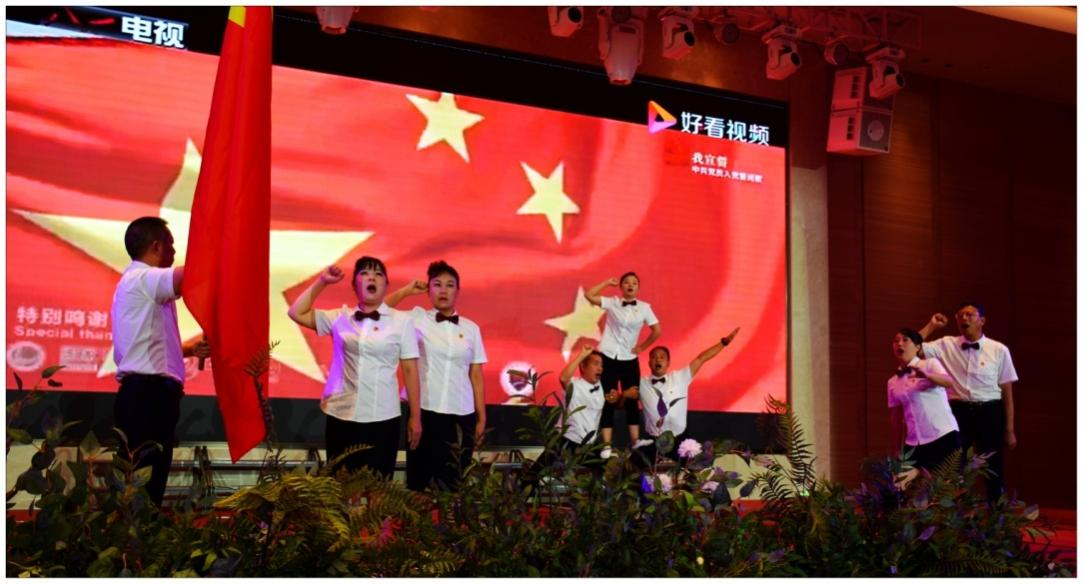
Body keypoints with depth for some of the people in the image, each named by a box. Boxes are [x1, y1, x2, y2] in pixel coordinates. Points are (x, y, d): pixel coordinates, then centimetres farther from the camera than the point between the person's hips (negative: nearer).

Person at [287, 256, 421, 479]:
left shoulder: (401, 320, -1)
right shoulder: (340, 317, 7)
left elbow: (410, 370, -1)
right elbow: (297, 313, 10)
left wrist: (415, 417, -1)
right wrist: (322, 281, 4)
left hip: (382, 417, -2)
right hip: (341, 415, 2)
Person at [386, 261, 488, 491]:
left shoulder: (471, 328, 6)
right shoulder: (417, 318, 2)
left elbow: (476, 375, 8)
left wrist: (481, 417, 7)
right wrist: (406, 290, -3)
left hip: (462, 415, 2)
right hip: (425, 411, -1)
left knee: (454, 483, 7)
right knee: (419, 480, 4)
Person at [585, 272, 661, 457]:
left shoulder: (644, 307, -1)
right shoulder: (612, 302, -3)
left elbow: (657, 331, 4)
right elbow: (589, 296, -13)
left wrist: (641, 347, 2)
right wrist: (608, 282, -9)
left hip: (629, 359, 2)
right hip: (607, 357, -1)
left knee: (631, 401, 7)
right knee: (607, 401, 1)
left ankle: (636, 442, 12)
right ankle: (607, 446, 2)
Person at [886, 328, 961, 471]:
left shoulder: (930, 364, 1)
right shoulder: (893, 382, 12)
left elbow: (949, 382, -20)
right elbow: (896, 418, 14)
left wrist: (926, 375, -40)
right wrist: (895, 452, 11)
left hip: (943, 435, -4)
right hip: (914, 442, 4)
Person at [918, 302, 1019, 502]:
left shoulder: (999, 350, -1)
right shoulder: (946, 345, 2)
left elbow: (1007, 392, 1)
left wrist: (1010, 430, 0)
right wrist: (932, 325, -5)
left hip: (989, 413, -1)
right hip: (959, 412, 1)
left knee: (993, 470, 10)